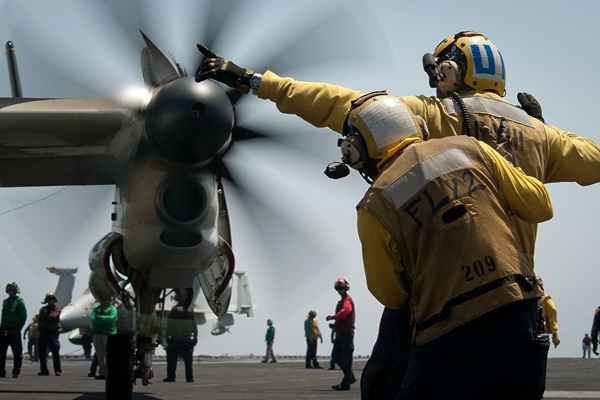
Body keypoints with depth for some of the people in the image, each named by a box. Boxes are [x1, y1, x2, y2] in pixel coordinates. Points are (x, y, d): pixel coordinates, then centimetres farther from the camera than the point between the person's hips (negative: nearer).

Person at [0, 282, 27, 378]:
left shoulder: (19, 302, -2)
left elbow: (23, 317, -6)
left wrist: (17, 328, -11)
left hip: (14, 331, -6)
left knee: (17, 352, -3)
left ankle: (16, 372, 1)